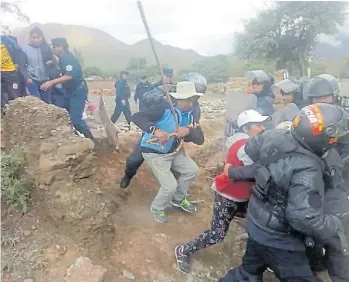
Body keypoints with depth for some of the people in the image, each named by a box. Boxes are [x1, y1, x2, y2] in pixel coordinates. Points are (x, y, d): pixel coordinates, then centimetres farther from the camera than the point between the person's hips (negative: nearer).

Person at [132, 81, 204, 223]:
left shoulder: (191, 114, -4)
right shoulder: (164, 108, -27)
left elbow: (200, 139, -12)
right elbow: (136, 117, -36)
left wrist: (188, 130, -33)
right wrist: (155, 130, -49)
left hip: (174, 151, 8)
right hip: (154, 153, -7)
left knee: (192, 170, 9)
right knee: (170, 186, -10)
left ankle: (178, 199, 34)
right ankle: (157, 209, 24)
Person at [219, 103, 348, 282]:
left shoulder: (275, 137, -12)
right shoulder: (307, 170, -32)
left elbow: (250, 148, 7)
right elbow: (305, 217, -34)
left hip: (257, 225, 8)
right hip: (278, 240, -7)